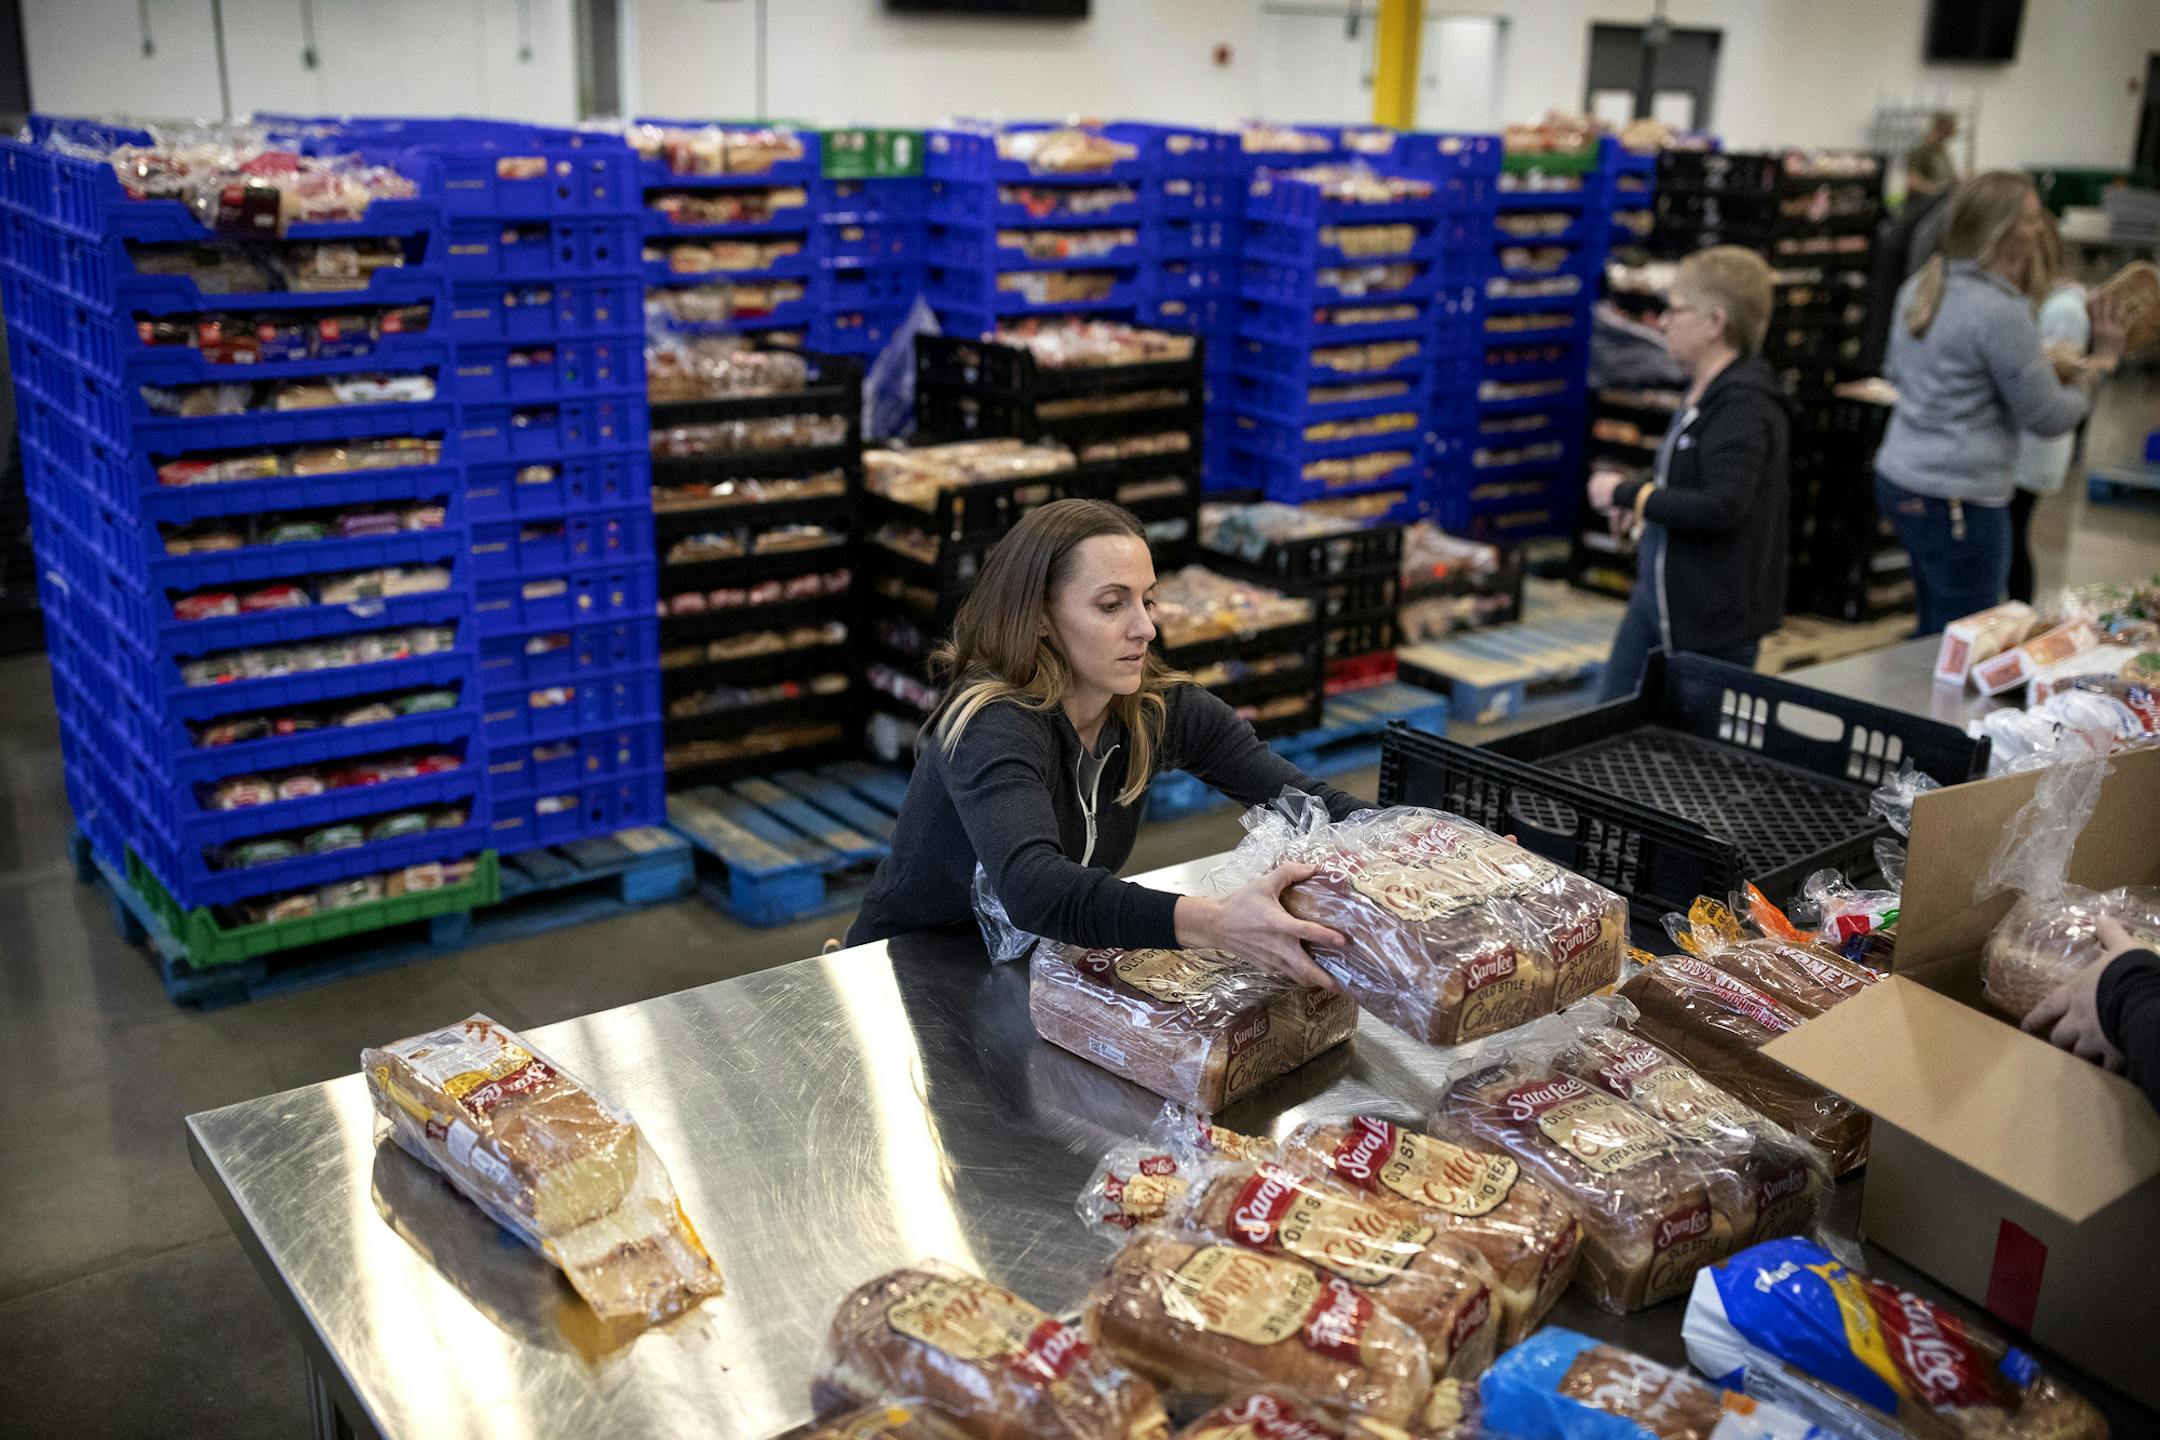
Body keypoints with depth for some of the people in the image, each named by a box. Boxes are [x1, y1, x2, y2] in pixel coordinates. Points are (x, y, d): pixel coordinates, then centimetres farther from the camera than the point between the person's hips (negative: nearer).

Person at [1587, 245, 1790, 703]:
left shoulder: (1743, 405, -21)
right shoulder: (1704, 390, 10)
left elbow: (1721, 509, -29)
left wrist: (1627, 494, -19)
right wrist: (1638, 496, 4)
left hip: (1712, 617, -10)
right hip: (1659, 595, 10)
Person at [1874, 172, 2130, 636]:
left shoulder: (1919, 287, 6)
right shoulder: (2001, 313, -19)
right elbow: (2050, 418, -12)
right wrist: (2097, 366, 4)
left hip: (1898, 477, 9)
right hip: (1959, 501, -9)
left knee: (1936, 632, 20)